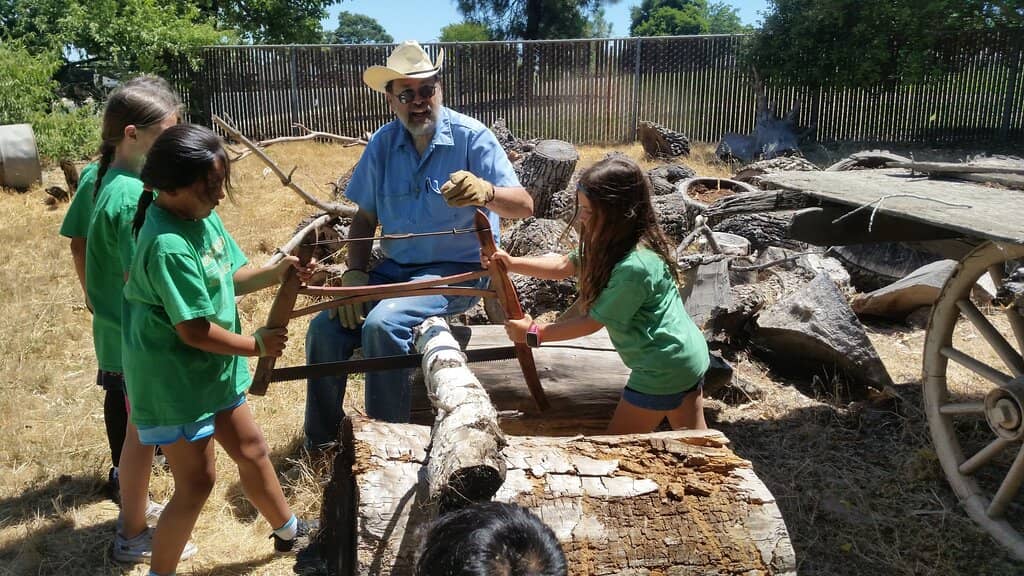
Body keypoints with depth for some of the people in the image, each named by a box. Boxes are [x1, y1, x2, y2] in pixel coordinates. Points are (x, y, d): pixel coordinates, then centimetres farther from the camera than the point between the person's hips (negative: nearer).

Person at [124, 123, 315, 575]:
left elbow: (229, 278, 11)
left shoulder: (204, 217, 0)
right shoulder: (169, 246, -29)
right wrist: (257, 345, -13)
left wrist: (276, 273, -7)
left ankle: (288, 530, 42)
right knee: (196, 481, 3)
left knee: (251, 450, 22)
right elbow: (195, 331, -27)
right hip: (175, 382, -9)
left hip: (213, 371, 9)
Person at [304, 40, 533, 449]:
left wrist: (485, 192, -43)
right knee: (325, 329, -12)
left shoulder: (471, 137, -12)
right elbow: (365, 216, 9)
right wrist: (354, 272, -7)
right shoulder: (383, 143, 2)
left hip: (458, 269, -5)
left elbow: (524, 205, -21)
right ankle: (319, 447, 6)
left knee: (382, 324, -30)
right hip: (395, 267, 5)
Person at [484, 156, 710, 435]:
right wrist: (512, 263, -5)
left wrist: (533, 333, -12)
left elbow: (593, 322, -20)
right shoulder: (615, 244, 0)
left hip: (661, 370, -9)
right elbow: (564, 266, 7)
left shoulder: (633, 267, -29)